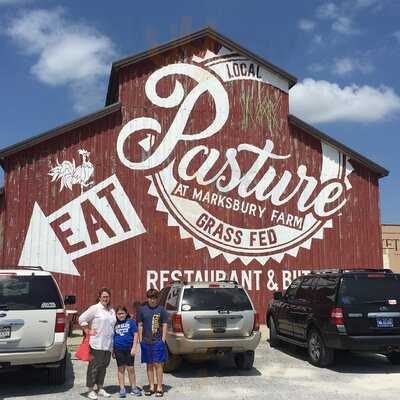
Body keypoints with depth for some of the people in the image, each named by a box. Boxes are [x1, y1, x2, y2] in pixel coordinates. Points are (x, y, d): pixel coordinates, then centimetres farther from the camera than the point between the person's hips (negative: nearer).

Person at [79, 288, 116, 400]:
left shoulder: (112, 311, 14)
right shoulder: (95, 308, -5)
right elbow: (82, 319, -6)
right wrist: (88, 331, -6)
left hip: (108, 344, 6)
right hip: (97, 343, -6)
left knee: (103, 366, 12)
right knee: (94, 366, -2)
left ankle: (100, 388, 23)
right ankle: (91, 390, 7)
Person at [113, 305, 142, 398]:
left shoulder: (131, 322, -2)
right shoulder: (115, 324, 5)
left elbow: (135, 335, -2)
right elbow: (112, 337, 11)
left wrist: (134, 347, -8)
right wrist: (113, 351, 10)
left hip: (129, 349, -2)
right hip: (118, 349, 2)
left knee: (130, 368, 5)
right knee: (121, 369, 8)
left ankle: (134, 388, 18)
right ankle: (122, 389, 16)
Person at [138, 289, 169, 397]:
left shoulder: (161, 309, 0)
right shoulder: (142, 309, 5)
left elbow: (164, 325, 2)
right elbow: (140, 325, 9)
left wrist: (163, 340, -4)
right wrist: (141, 340, 4)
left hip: (158, 342, -2)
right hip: (146, 342, 2)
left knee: (158, 364, 0)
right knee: (149, 365, 10)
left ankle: (159, 388, 9)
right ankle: (151, 387, 21)